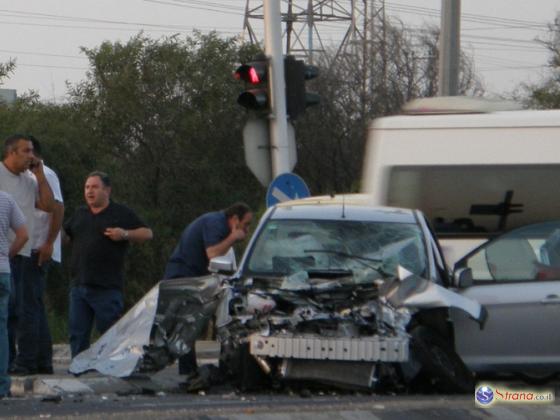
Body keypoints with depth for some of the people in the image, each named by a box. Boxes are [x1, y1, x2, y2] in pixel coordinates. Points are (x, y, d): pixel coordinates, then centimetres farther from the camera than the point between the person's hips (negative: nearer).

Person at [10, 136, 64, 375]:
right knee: (34, 306, 11)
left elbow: (57, 208, -18)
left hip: (38, 251, -10)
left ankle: (26, 362, -15)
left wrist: (48, 243, -22)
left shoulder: (45, 175, -9)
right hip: (28, 251, 10)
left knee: (28, 305, -13)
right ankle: (43, 362, 14)